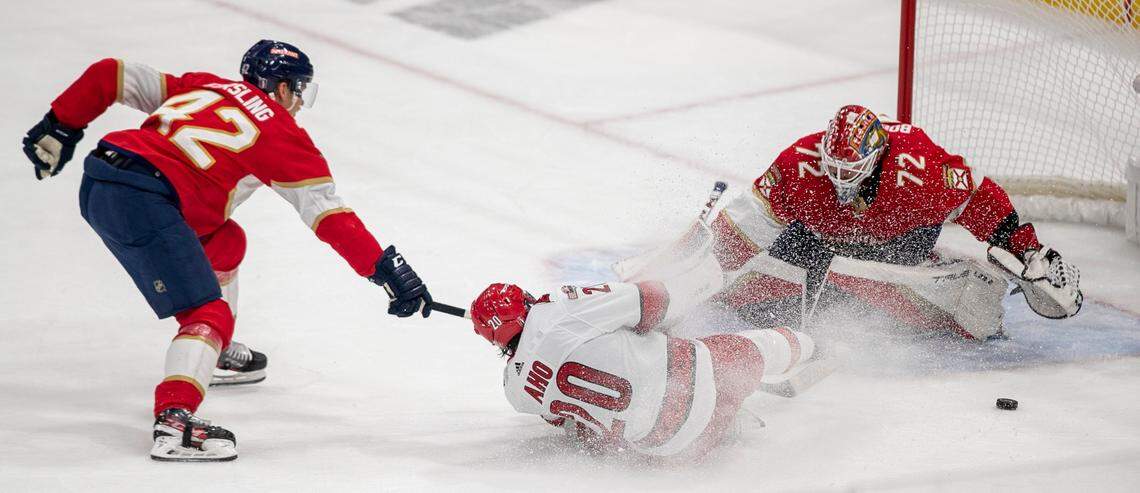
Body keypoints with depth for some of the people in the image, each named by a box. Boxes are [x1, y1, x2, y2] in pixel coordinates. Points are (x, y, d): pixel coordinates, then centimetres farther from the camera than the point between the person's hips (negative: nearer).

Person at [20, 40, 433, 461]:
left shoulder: (204, 85, 24)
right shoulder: (280, 131, 7)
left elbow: (110, 76, 18)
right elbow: (329, 213, 1)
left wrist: (59, 128, 24)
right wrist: (387, 268, 1)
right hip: (141, 202, -8)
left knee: (224, 241, 27)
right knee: (209, 312, -10)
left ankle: (213, 350, 43)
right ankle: (173, 420, -29)